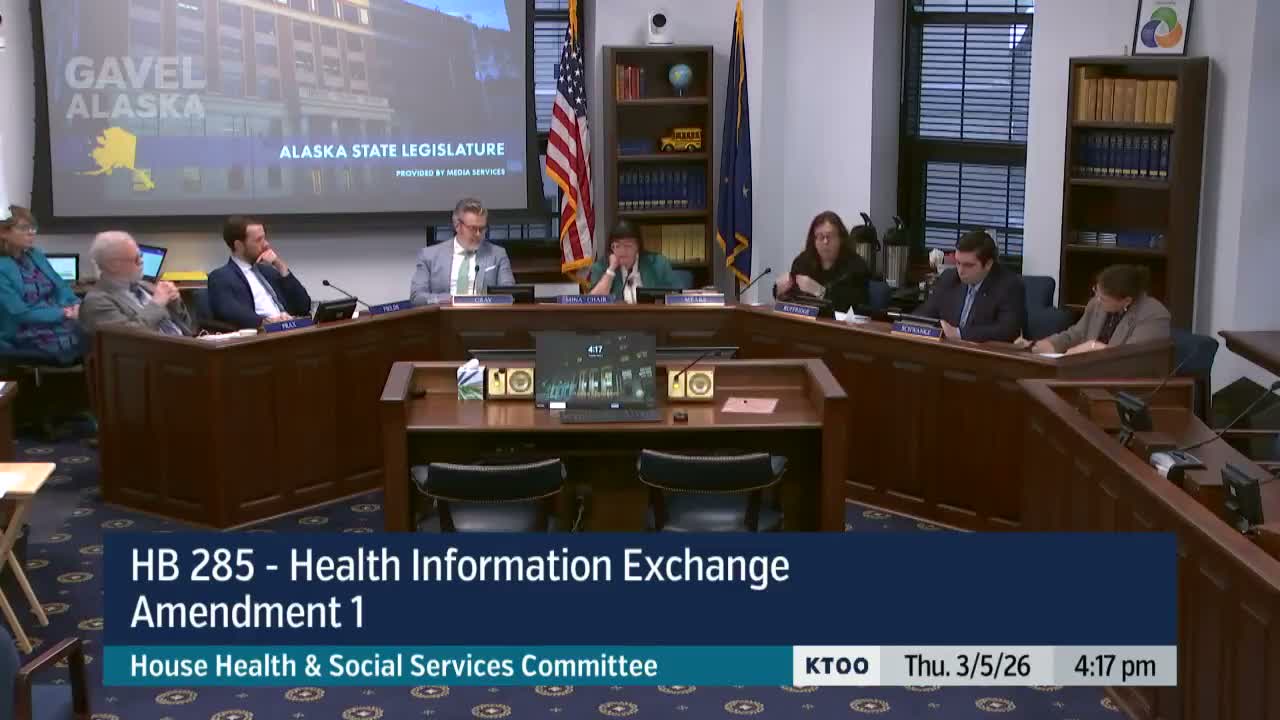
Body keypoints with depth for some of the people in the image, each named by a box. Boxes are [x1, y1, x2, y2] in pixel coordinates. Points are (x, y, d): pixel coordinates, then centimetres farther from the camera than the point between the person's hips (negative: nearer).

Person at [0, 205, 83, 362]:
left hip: (58, 320, 7)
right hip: (27, 336, -7)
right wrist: (64, 313, -18)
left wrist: (76, 305, -9)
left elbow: (60, 286, 12)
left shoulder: (35, 255, 12)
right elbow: (20, 314, -17)